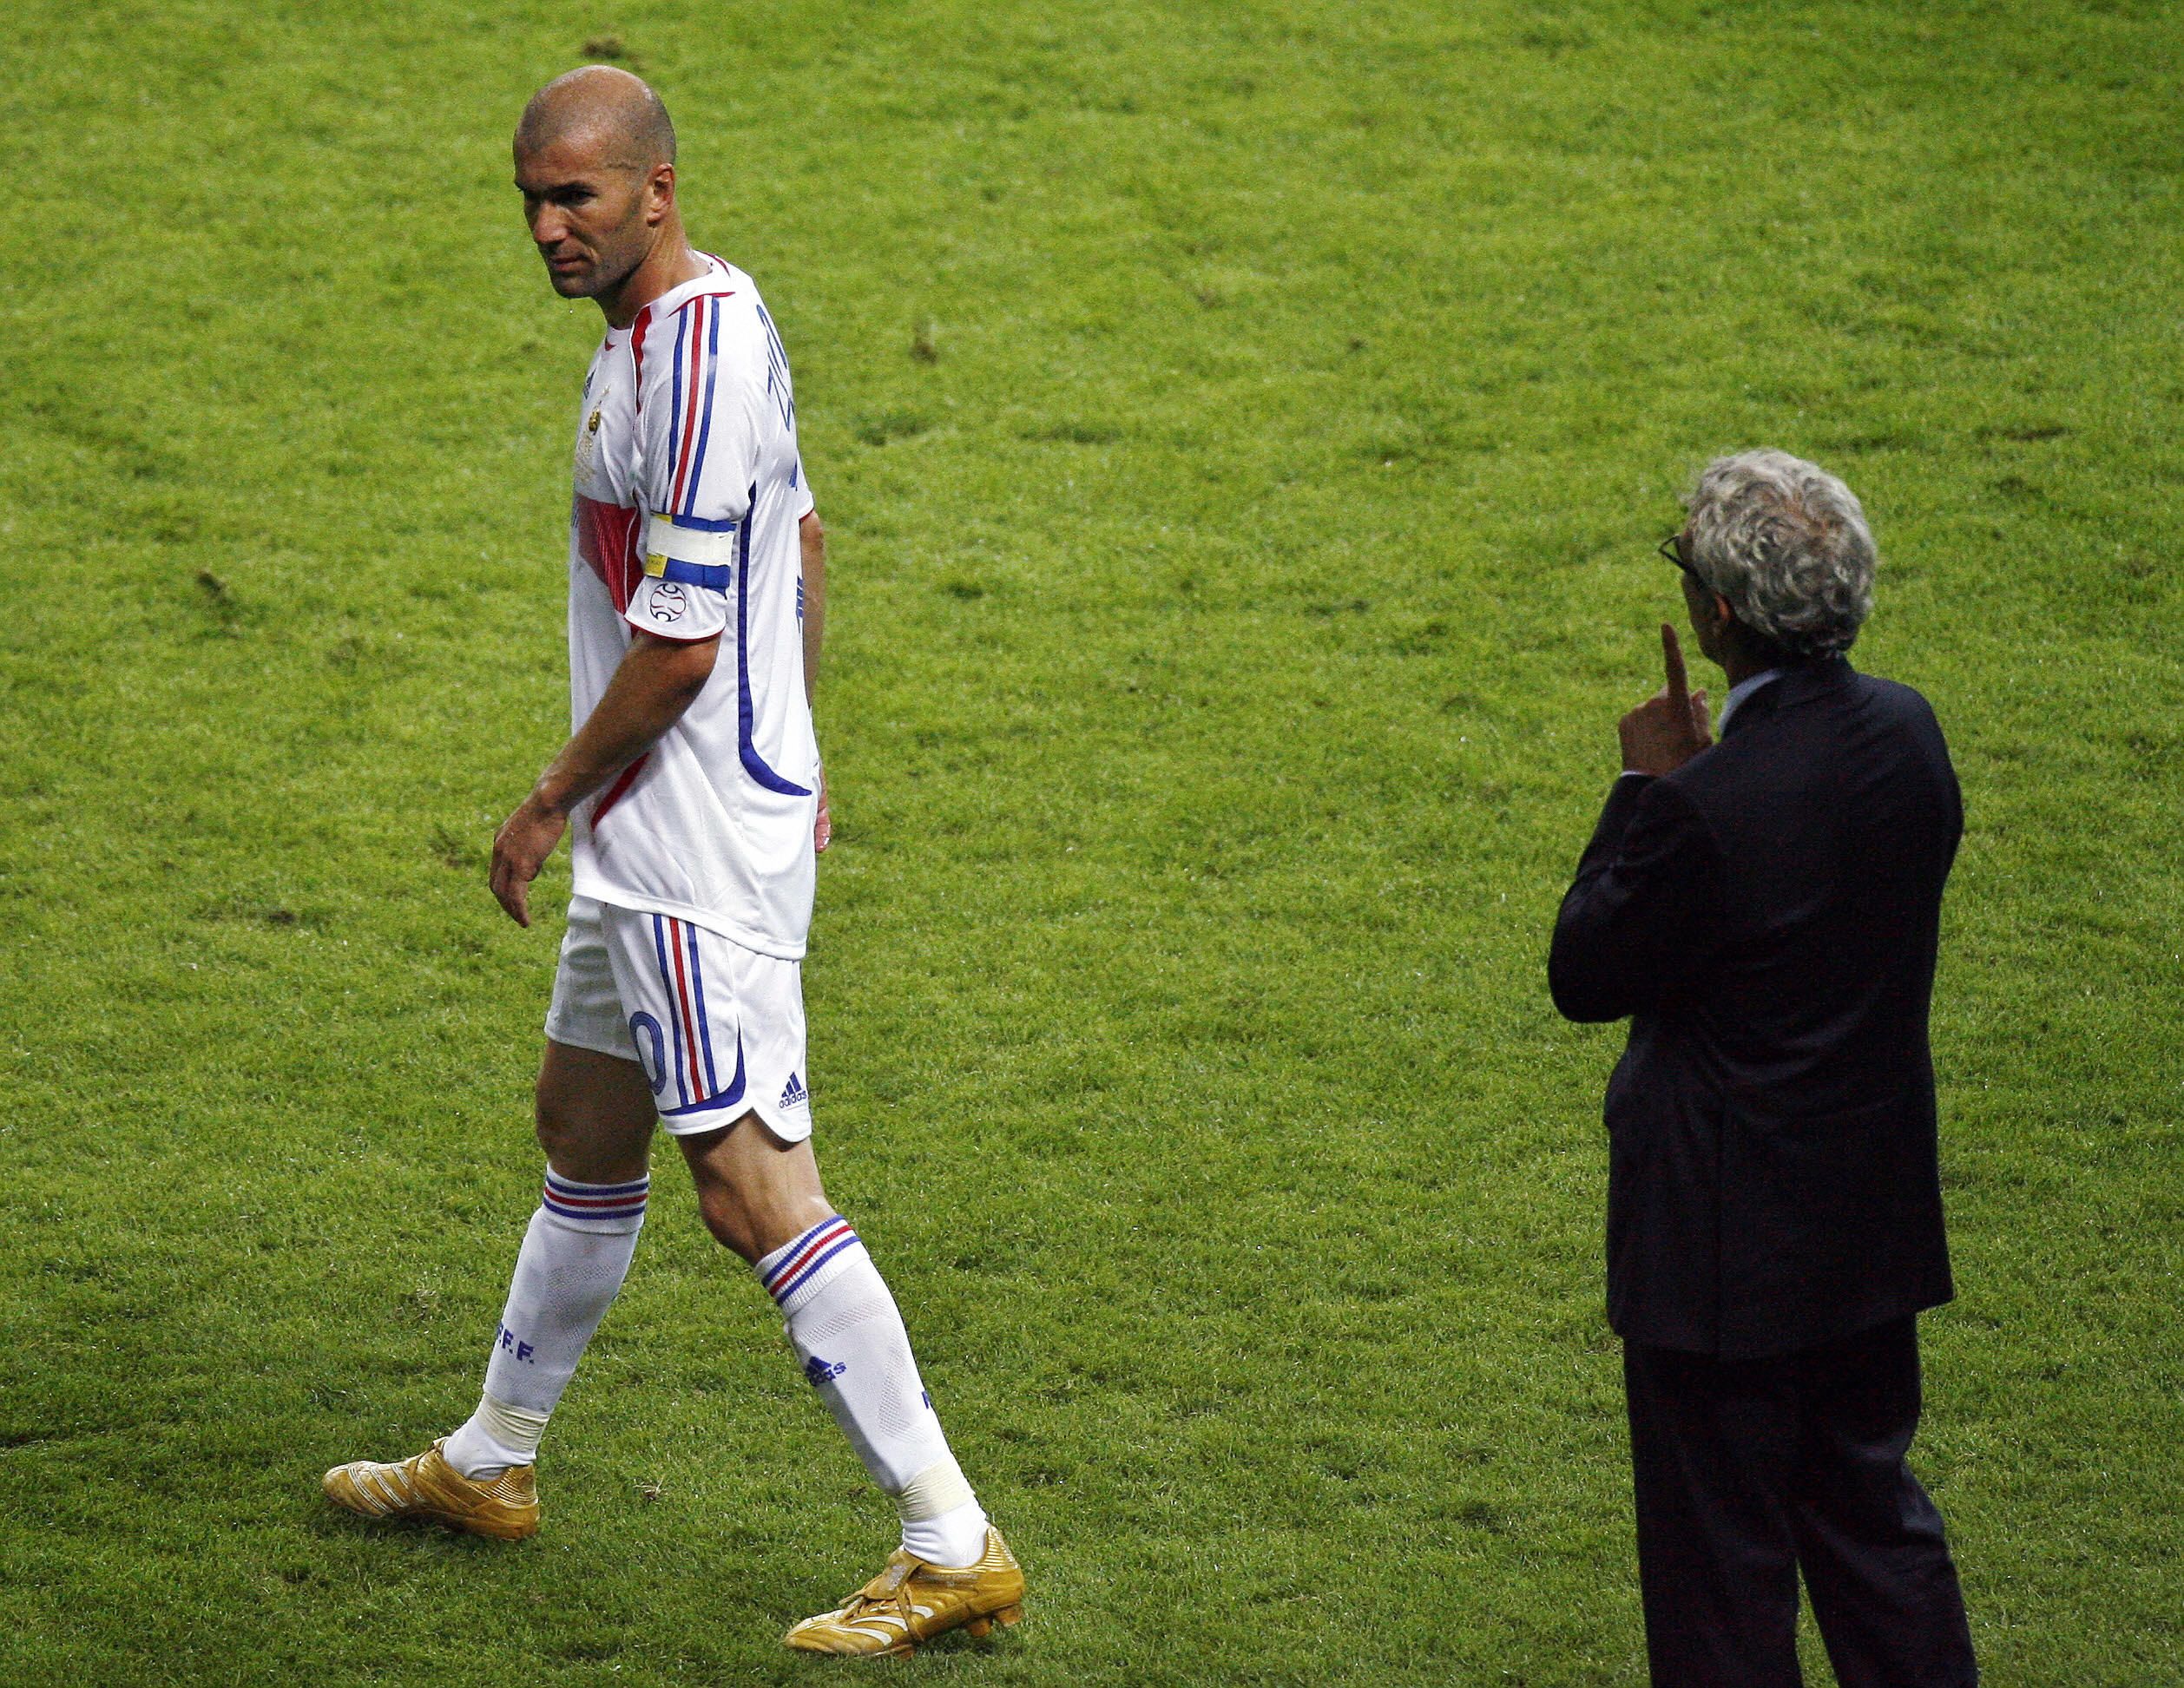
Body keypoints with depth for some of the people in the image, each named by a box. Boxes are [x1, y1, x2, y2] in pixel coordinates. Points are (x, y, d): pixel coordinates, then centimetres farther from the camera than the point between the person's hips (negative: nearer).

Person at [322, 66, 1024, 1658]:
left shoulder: (695, 361, -22)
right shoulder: (714, 317, 10)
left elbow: (677, 642, -22)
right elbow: (803, 540, 22)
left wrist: (549, 805, -11)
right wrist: (794, 763, 27)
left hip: (700, 852, -11)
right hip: (656, 838, 11)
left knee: (753, 1185, -12)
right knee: (585, 1128, 22)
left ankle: (956, 1546, -12)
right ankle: (495, 1461, 39)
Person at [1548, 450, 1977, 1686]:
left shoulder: (1705, 805, -28)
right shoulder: (1906, 733, -5)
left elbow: (1585, 976, -15)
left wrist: (1647, 786, -8)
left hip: (1731, 1241, -7)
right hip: (1875, 1211, 7)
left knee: (1723, 1547, 8)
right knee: (1869, 1499, 23)